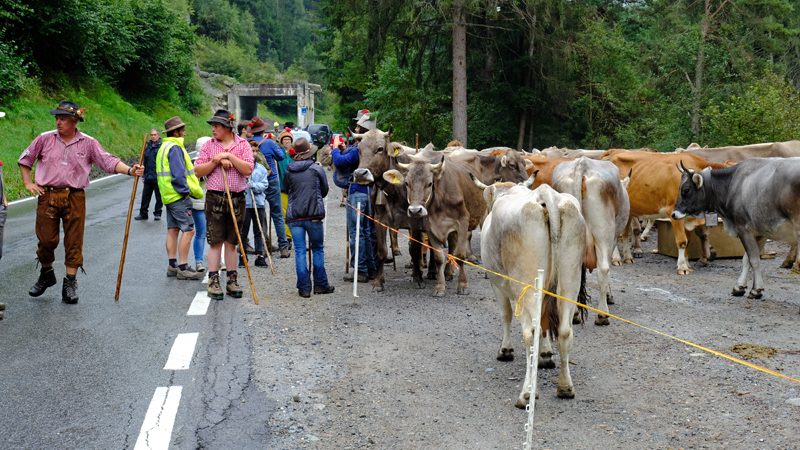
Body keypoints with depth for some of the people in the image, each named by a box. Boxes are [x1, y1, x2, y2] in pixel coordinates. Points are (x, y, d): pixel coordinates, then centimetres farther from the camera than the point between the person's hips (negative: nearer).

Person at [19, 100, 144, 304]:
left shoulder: (88, 143, 3)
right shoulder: (45, 139, 5)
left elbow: (108, 161, -5)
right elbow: (25, 159, 16)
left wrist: (129, 170, -20)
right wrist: (28, 183, 6)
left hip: (75, 198, 0)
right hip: (47, 196, 1)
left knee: (74, 242, 0)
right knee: (46, 240, 2)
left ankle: (70, 284, 8)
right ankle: (46, 274, 27)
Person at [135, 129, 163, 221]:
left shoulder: (162, 147, -6)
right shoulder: (148, 147, 13)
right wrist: (143, 175, 18)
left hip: (158, 178, -6)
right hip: (148, 178, 6)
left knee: (159, 197, 4)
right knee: (145, 196, 7)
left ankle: (157, 214, 16)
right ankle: (143, 214, 14)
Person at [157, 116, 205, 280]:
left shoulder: (164, 147, 18)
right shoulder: (175, 147, -14)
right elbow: (178, 173, -21)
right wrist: (185, 191, -14)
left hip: (168, 196, 11)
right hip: (178, 196, -11)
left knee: (173, 229, 11)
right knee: (188, 230, -10)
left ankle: (172, 265, 13)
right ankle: (183, 267, -11)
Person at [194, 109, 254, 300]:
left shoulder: (243, 145, 3)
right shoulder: (208, 145, 6)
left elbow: (248, 170, -9)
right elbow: (198, 171, 2)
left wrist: (230, 156, -14)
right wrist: (216, 161, -11)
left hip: (237, 198, 0)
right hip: (214, 198, 0)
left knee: (232, 242, 8)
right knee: (215, 241, -2)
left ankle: (232, 281, 14)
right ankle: (213, 281, 3)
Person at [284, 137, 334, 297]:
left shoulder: (288, 171, 6)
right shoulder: (317, 169, 2)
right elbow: (325, 191, 11)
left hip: (293, 216, 1)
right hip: (313, 215, -1)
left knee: (299, 251, 4)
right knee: (318, 249, 11)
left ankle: (304, 287, 2)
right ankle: (320, 284, 14)